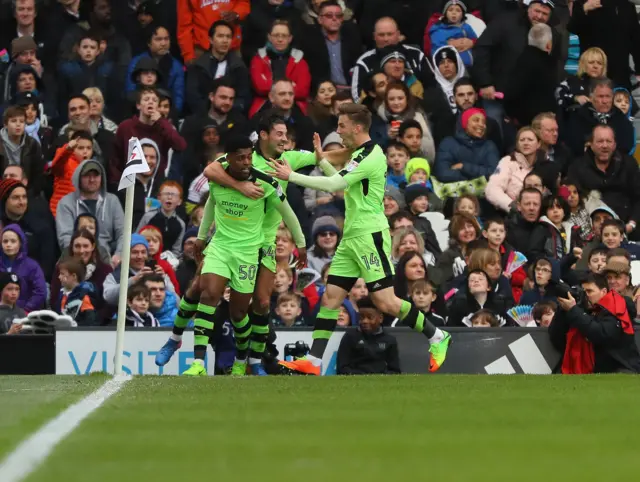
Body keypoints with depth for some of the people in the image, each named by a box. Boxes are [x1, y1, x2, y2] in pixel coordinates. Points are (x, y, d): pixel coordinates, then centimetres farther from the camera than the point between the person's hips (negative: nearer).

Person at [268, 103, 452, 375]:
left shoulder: (369, 157, -16)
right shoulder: (361, 154, 15)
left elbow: (334, 185, -22)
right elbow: (343, 187, 25)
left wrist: (291, 176, -17)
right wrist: (322, 161, 20)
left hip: (370, 237, -10)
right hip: (351, 238, 10)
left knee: (385, 302, -9)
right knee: (330, 298, 2)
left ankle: (437, 338, 5)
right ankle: (313, 361, -2)